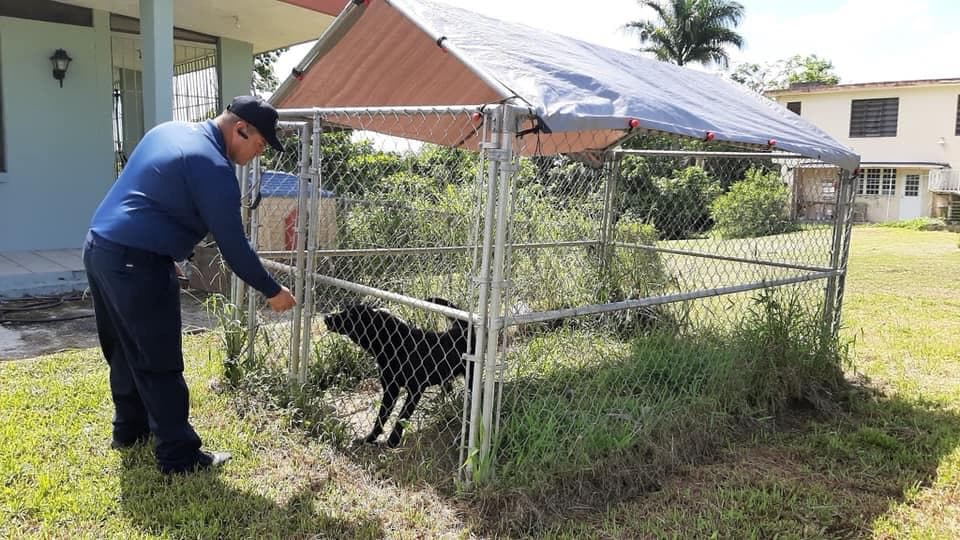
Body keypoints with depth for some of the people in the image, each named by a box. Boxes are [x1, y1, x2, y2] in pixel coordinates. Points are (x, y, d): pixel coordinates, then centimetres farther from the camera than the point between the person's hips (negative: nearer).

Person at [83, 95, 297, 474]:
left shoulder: (169, 130, 13)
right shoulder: (213, 167, -15)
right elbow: (233, 245, -14)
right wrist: (272, 291, -3)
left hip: (99, 247, 10)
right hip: (137, 263, -10)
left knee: (125, 350, 22)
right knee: (159, 364, -2)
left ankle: (129, 429, 36)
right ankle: (179, 456, 7)